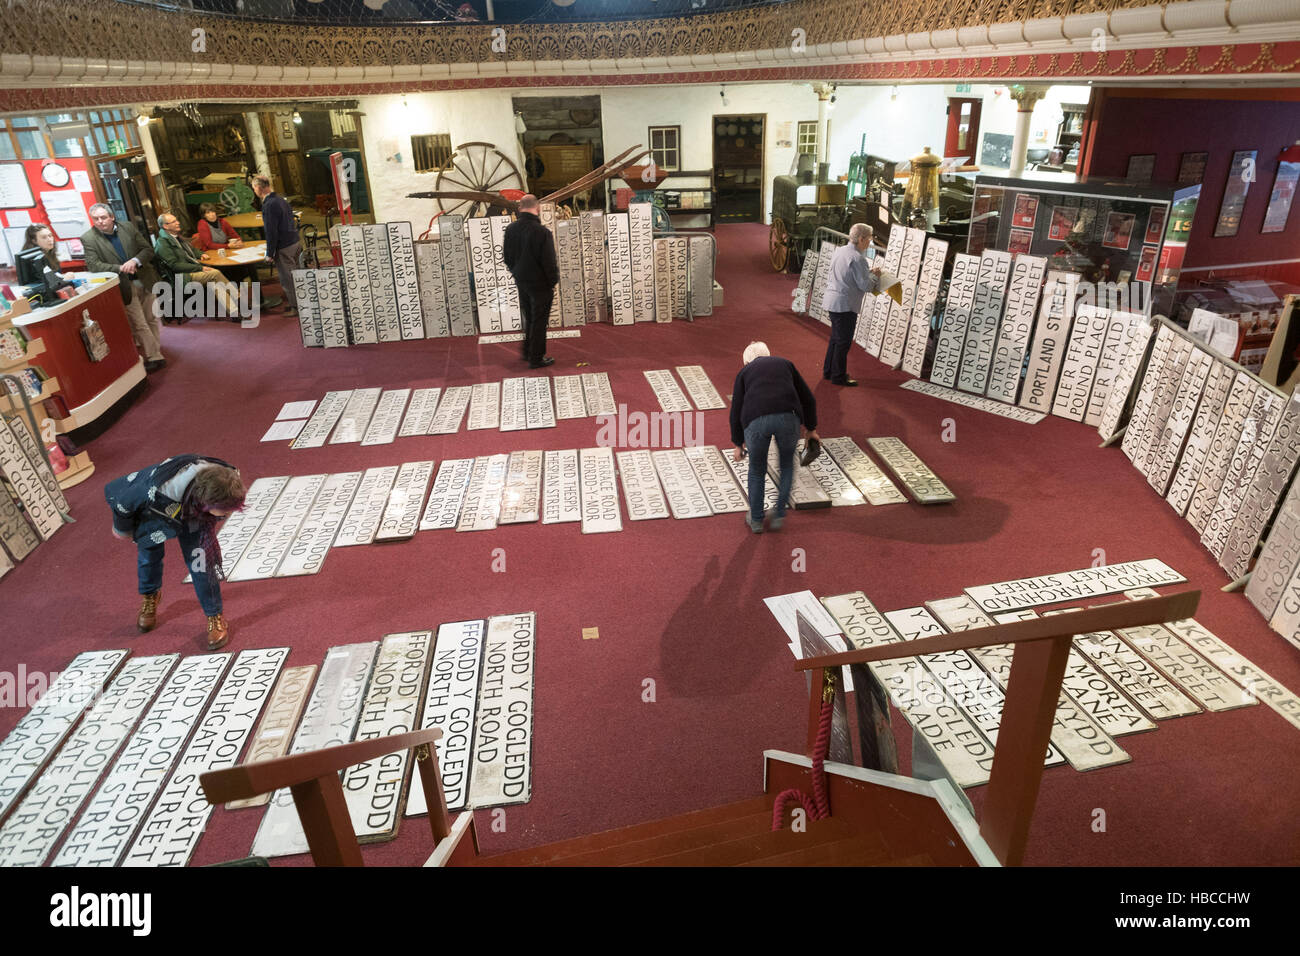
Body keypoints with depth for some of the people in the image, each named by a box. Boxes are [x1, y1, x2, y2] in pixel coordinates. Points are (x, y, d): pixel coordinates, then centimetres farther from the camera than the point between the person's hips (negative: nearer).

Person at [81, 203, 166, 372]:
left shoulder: (128, 227, 1)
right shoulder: (88, 239, -6)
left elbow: (148, 250, 1)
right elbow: (93, 265, -14)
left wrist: (135, 261, -19)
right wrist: (120, 268, -27)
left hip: (145, 280, 3)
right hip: (124, 286, -3)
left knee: (152, 319, 12)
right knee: (139, 324, -3)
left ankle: (155, 351, 25)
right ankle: (154, 357, 2)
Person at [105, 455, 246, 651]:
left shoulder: (225, 485, -38)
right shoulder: (158, 491, -49)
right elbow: (120, 499, -24)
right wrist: (123, 529, -4)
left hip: (193, 513, 1)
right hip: (154, 513, -1)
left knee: (201, 560, -9)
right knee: (149, 554, 19)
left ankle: (215, 617, 8)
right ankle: (150, 596, 51)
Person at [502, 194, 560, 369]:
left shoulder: (510, 229, -1)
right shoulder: (542, 232, -22)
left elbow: (507, 256, 9)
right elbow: (549, 262, -19)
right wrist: (553, 282, -5)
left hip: (521, 282, 6)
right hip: (540, 284, -6)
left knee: (529, 318, 21)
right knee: (539, 321, 5)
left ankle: (528, 352, 32)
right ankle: (536, 358, 10)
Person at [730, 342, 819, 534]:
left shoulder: (745, 371, 25)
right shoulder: (785, 363, 28)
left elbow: (736, 411, 21)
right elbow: (808, 399, 27)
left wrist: (738, 444, 31)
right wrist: (811, 428, 40)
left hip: (755, 420, 0)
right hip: (788, 417, 1)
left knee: (757, 470, 23)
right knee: (787, 464, 27)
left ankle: (756, 520, 34)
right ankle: (778, 516, 30)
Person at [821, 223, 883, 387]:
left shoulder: (840, 251, 10)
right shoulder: (857, 258, -18)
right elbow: (865, 285, -18)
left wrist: (868, 272, 18)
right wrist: (875, 275, 1)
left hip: (832, 299, 9)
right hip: (845, 304, -9)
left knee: (836, 338, 20)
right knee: (844, 341, 0)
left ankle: (828, 371, 28)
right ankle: (838, 376, 6)